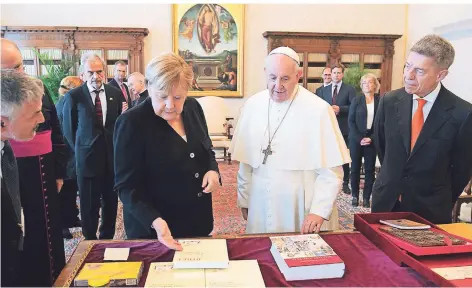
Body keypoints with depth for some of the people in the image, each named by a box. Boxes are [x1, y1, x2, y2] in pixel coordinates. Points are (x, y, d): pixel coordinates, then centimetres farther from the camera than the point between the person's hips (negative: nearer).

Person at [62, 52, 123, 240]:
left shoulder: (116, 94, 2)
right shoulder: (73, 96, -5)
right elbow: (68, 129, 2)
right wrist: (80, 150, 3)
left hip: (113, 156, 3)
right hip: (87, 158, -2)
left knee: (111, 201, 14)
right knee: (89, 205, 8)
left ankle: (107, 237, 32)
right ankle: (90, 240, 27)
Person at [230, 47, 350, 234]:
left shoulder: (319, 110, -12)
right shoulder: (253, 105, -1)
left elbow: (331, 170, -10)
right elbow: (246, 162, 6)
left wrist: (319, 211, -15)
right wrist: (244, 200, 9)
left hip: (303, 212, -3)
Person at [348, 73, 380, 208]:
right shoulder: (356, 100, 2)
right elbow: (351, 121, -2)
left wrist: (371, 138, -9)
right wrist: (359, 138, -11)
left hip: (372, 140, 0)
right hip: (356, 139, 0)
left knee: (370, 169, 4)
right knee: (355, 167, 4)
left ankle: (366, 197, 12)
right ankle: (355, 196, 14)